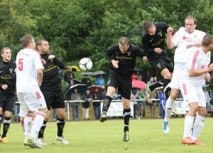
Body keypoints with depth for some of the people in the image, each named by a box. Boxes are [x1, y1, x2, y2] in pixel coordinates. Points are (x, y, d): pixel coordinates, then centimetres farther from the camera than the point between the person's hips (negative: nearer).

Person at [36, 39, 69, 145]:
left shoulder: (51, 55, 11)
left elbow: (62, 66, 5)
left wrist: (54, 58, -9)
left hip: (57, 88, 5)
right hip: (45, 90, -5)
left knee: (62, 114, 6)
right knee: (46, 115, -12)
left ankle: (60, 136, 25)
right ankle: (40, 138, 3)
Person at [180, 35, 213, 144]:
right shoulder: (195, 52, -19)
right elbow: (191, 73, -23)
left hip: (198, 86, 9)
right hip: (188, 83, -9)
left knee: (203, 112, 2)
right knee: (194, 107, -26)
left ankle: (194, 138, 11)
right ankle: (186, 137, -29)